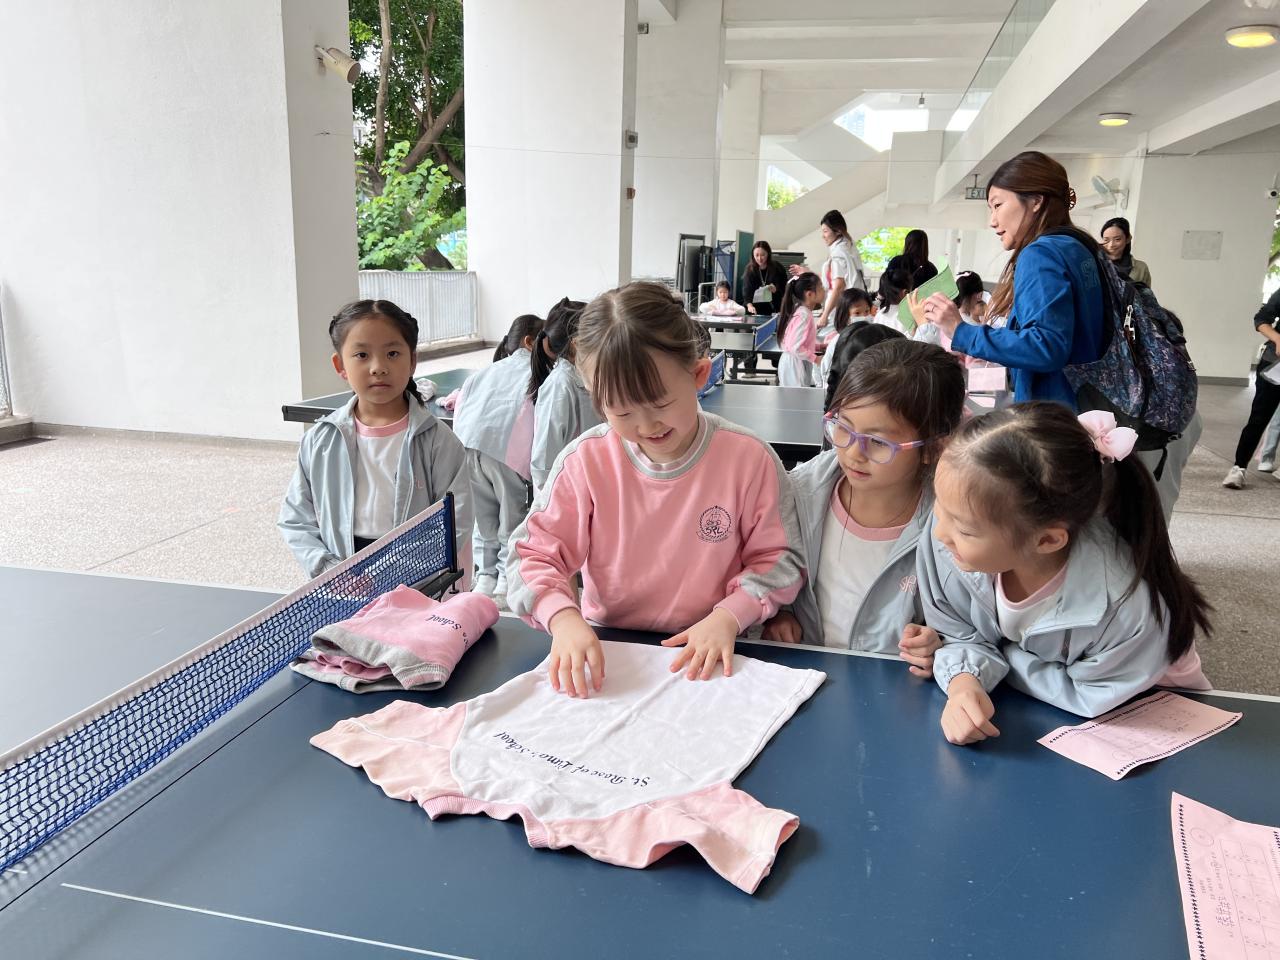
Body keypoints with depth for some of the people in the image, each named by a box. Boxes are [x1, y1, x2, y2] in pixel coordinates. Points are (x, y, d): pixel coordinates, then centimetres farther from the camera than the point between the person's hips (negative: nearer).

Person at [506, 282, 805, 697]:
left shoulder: (750, 459, -10)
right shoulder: (585, 460, -8)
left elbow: (777, 558, 0)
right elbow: (533, 553, -4)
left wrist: (729, 616, -17)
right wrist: (563, 617, -24)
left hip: (705, 660, -1)